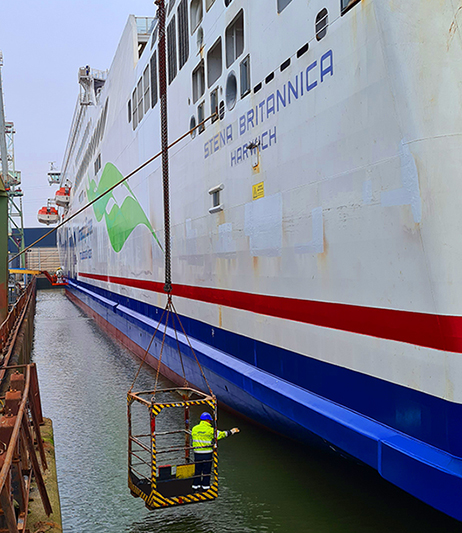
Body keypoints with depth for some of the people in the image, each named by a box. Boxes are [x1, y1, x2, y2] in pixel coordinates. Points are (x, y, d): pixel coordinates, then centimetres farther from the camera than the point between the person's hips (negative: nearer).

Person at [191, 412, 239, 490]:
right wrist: (232, 431, 9)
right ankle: (205, 486, 16)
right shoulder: (210, 430, -11)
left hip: (197, 452, 4)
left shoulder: (194, 428, 1)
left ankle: (195, 485, 20)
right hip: (207, 453, -4)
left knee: (197, 469, 15)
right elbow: (221, 434, -4)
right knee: (206, 470, 9)